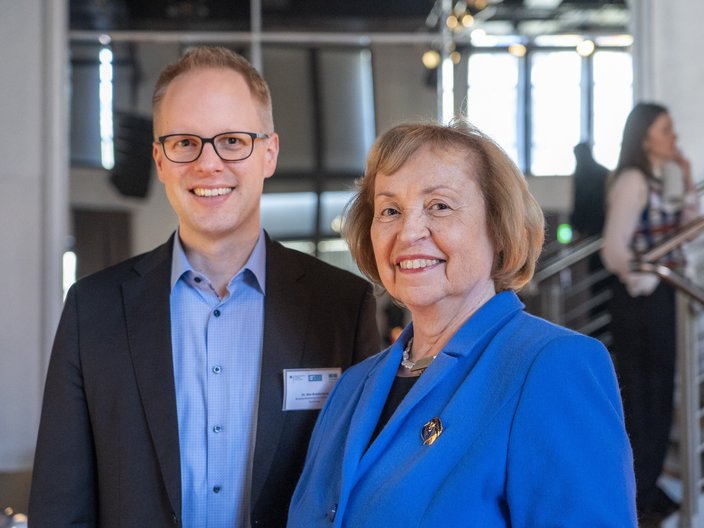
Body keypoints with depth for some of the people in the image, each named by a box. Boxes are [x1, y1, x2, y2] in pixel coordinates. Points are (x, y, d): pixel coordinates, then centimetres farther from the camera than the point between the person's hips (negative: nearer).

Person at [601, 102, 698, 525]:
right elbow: (615, 250, -26)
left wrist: (688, 184, 7)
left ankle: (648, 487, 30)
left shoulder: (654, 180, 11)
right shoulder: (632, 180, -17)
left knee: (658, 394, 17)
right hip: (641, 300, -9)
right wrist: (643, 283, -14)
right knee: (641, 396, 2)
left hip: (660, 298, 9)